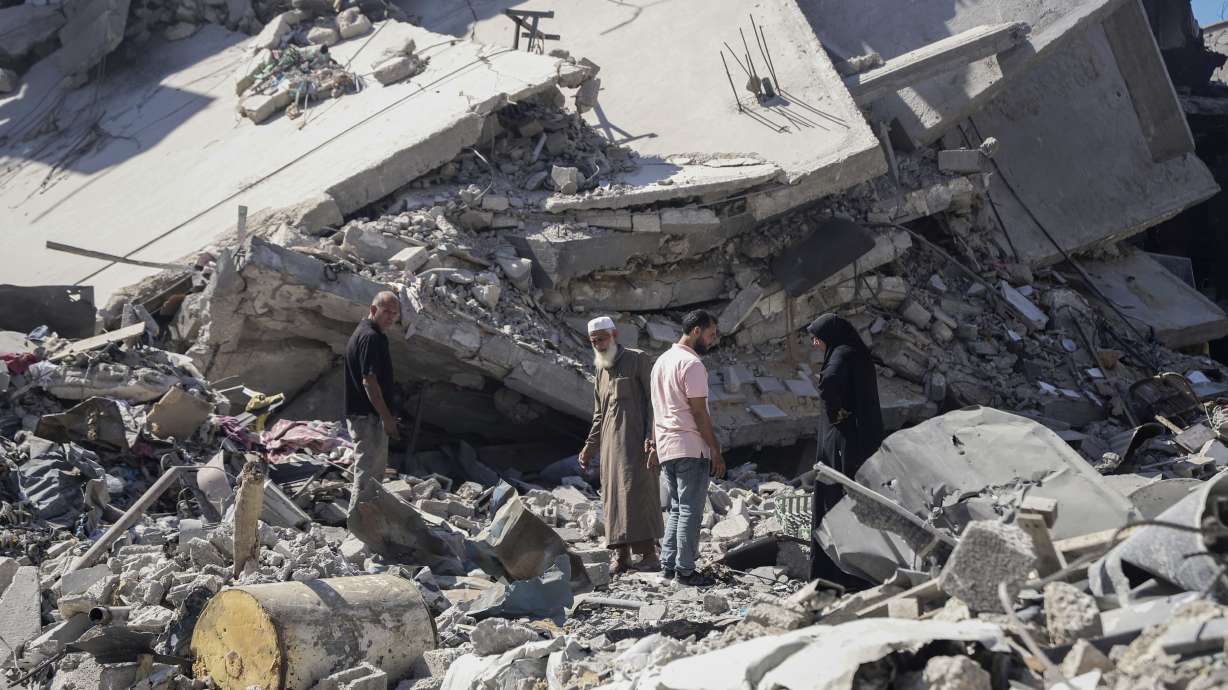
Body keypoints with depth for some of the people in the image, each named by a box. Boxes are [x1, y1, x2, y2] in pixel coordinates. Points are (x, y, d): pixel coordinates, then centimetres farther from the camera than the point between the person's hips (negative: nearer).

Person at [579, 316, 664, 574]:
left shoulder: (638, 360, -1)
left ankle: (649, 554, -16)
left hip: (635, 438, -7)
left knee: (636, 490, -14)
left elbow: (654, 399, -7)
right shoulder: (601, 371, 21)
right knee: (613, 495, 2)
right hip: (610, 441, 7)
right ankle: (622, 556, 3)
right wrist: (590, 446, 18)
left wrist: (651, 435, -17)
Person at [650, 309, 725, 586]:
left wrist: (655, 446, 23)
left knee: (676, 510, 15)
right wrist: (716, 451, -12)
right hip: (691, 448, -9)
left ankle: (668, 564, 14)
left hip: (665, 447, 9)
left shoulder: (662, 360, 14)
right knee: (690, 511, -3)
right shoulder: (692, 364, -14)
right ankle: (685, 570, -1)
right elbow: (699, 412, -16)